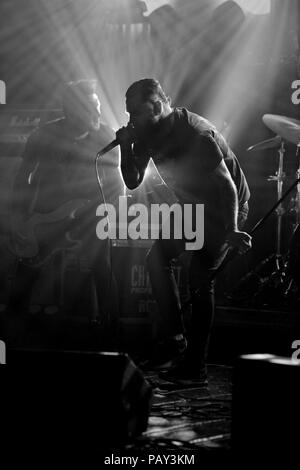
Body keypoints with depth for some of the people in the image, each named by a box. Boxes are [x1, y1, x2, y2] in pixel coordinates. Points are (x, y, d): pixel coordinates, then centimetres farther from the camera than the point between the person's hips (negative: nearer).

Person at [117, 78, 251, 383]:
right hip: (194, 205, 8)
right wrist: (126, 147, -16)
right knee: (157, 257, 1)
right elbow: (133, 182, 1)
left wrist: (231, 231, -34)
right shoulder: (149, 135, -4)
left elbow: (226, 184, -29)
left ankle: (195, 366, -9)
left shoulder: (194, 134, -29)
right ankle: (175, 338, 6)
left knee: (199, 277, -12)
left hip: (226, 207, -8)